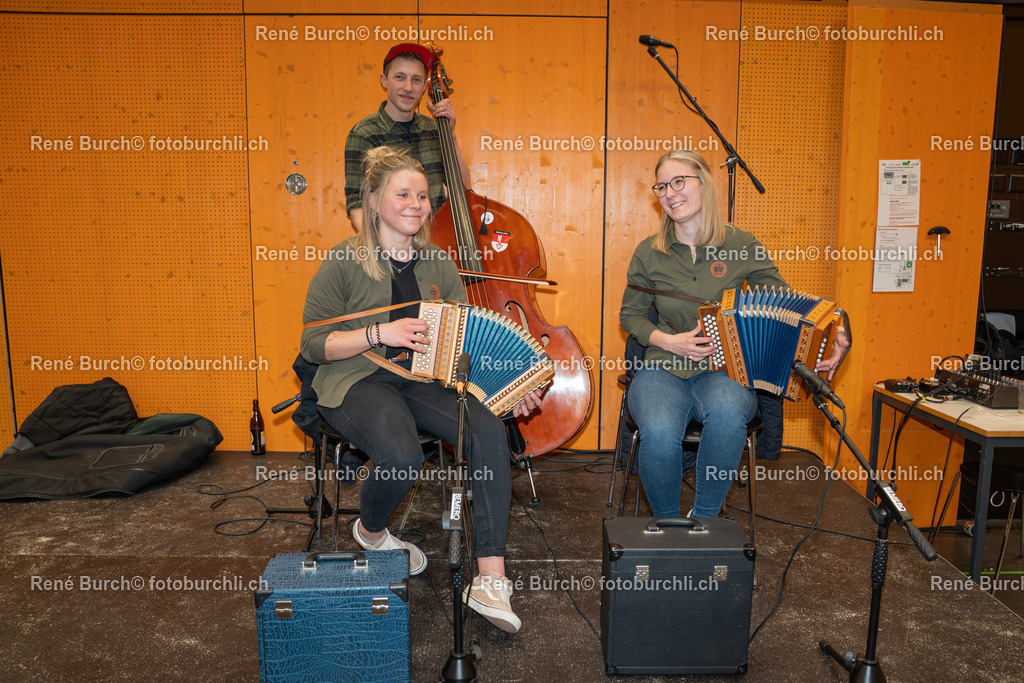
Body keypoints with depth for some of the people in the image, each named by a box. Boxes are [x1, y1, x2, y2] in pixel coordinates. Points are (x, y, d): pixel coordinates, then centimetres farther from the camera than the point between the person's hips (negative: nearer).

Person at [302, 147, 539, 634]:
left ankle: (490, 580, -19)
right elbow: (313, 345, -6)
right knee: (403, 456, -34)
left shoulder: (436, 264, 11)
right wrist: (380, 333, -19)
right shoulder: (345, 262, -3)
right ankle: (371, 532, 5)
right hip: (356, 382, -4)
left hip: (421, 379, 4)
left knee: (489, 430, -24)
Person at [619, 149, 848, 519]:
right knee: (660, 433, -33)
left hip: (724, 372, 0)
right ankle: (667, 525, -3)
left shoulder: (741, 245, 3)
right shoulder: (649, 252, 6)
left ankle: (703, 518, -13)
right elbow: (631, 314, 13)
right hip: (664, 369, 1)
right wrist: (668, 341, -6)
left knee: (727, 413, -38)